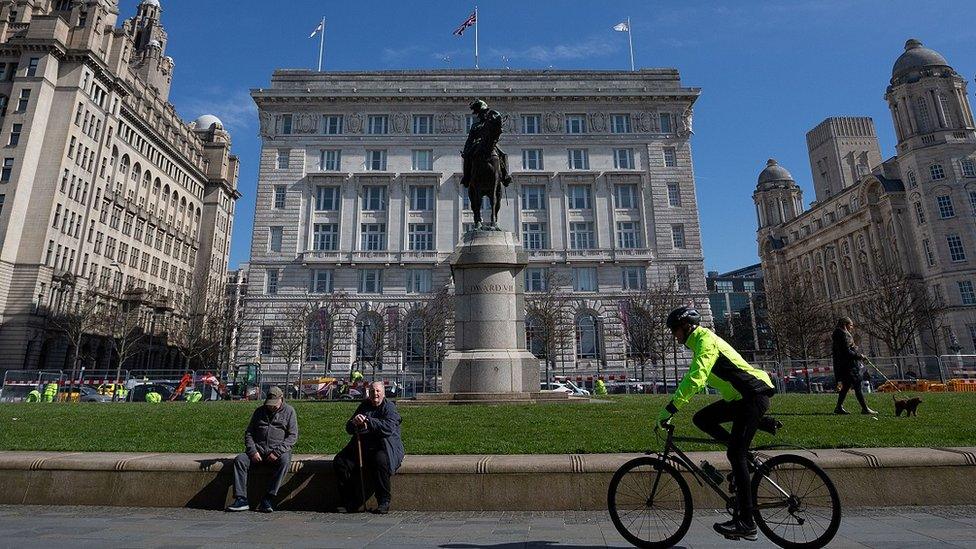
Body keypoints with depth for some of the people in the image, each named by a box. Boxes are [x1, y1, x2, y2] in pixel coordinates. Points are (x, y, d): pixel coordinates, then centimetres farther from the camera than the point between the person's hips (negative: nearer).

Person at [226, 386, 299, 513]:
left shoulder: (289, 411, 5)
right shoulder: (259, 411, 15)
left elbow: (293, 436, -2)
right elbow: (248, 433, 13)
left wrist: (277, 452, -15)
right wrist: (253, 451, -6)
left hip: (279, 451, -3)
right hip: (258, 449, 4)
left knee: (285, 460, -34)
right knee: (239, 459, -22)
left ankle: (269, 499, -30)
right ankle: (241, 499, -23)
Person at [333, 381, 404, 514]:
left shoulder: (389, 407, -2)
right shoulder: (364, 406, 15)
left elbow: (389, 428, -19)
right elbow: (348, 428, 13)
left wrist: (367, 421, -21)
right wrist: (354, 422, -12)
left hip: (384, 447, -6)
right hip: (361, 447, 6)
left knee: (380, 461, -36)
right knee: (339, 462, -12)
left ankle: (384, 502, -18)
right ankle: (350, 502, -3)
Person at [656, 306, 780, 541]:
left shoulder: (705, 340, -15)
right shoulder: (700, 343, 16)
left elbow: (696, 379, -29)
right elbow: (693, 379, 21)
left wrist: (669, 409, -29)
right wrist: (671, 408, 16)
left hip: (755, 395, -10)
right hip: (740, 398, 10)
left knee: (735, 454, -12)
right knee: (701, 418, 3)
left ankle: (746, 523, -7)